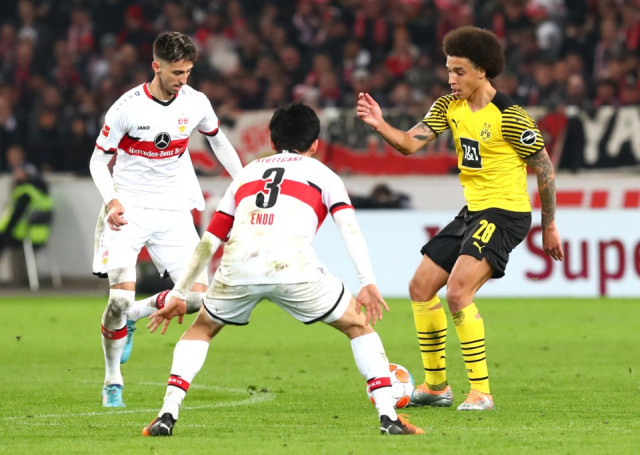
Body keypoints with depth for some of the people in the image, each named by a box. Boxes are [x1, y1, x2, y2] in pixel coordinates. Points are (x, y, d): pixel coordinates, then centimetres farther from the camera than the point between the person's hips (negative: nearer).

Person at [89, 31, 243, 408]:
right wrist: (111, 200, -20)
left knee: (197, 294, -8)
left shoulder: (196, 103, -2)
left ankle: (133, 315, 19)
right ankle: (112, 382, 2)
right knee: (121, 296, -17)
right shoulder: (128, 107, -13)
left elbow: (218, 140, 19)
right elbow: (99, 160, -3)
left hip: (173, 211, 4)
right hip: (129, 210, -4)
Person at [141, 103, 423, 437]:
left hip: (237, 269, 2)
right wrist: (368, 283, -3)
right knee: (359, 326, 17)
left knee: (201, 329, 28)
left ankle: (167, 415, 12)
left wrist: (179, 294, 36)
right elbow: (348, 226, 5)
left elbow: (208, 241, 31)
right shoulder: (321, 174, 23)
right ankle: (389, 417, 5)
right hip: (294, 268, -2)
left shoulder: (247, 173, 32)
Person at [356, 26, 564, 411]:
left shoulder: (509, 117, -16)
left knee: (457, 292, -23)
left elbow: (544, 168, -8)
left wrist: (550, 227, -3)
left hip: (505, 213, -9)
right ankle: (436, 386, 22)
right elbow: (411, 143, -4)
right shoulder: (450, 106, 4)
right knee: (420, 288, 9)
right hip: (473, 211, 9)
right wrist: (380, 125, -24)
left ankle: (481, 392, -16)